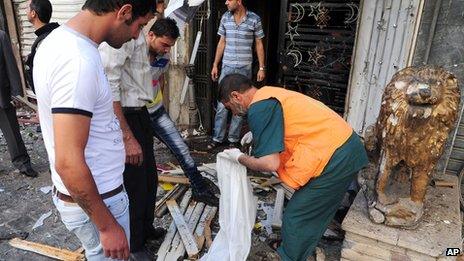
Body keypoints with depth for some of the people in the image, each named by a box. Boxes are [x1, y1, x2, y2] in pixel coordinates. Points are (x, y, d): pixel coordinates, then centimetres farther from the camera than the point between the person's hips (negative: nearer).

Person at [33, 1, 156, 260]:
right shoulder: (78, 61, -29)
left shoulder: (60, 40, 4)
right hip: (95, 201, -9)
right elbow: (68, 163, -30)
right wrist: (107, 226, -20)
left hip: (85, 192, 9)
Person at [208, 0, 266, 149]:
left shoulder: (254, 19, -4)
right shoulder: (225, 18, 5)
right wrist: (215, 65, 8)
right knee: (222, 104, 3)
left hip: (244, 68, -2)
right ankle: (217, 138, 14)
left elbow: (259, 44, 2)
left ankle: (233, 139, 16)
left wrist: (262, 68, -2)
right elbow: (222, 42, 11)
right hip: (227, 67, 2)